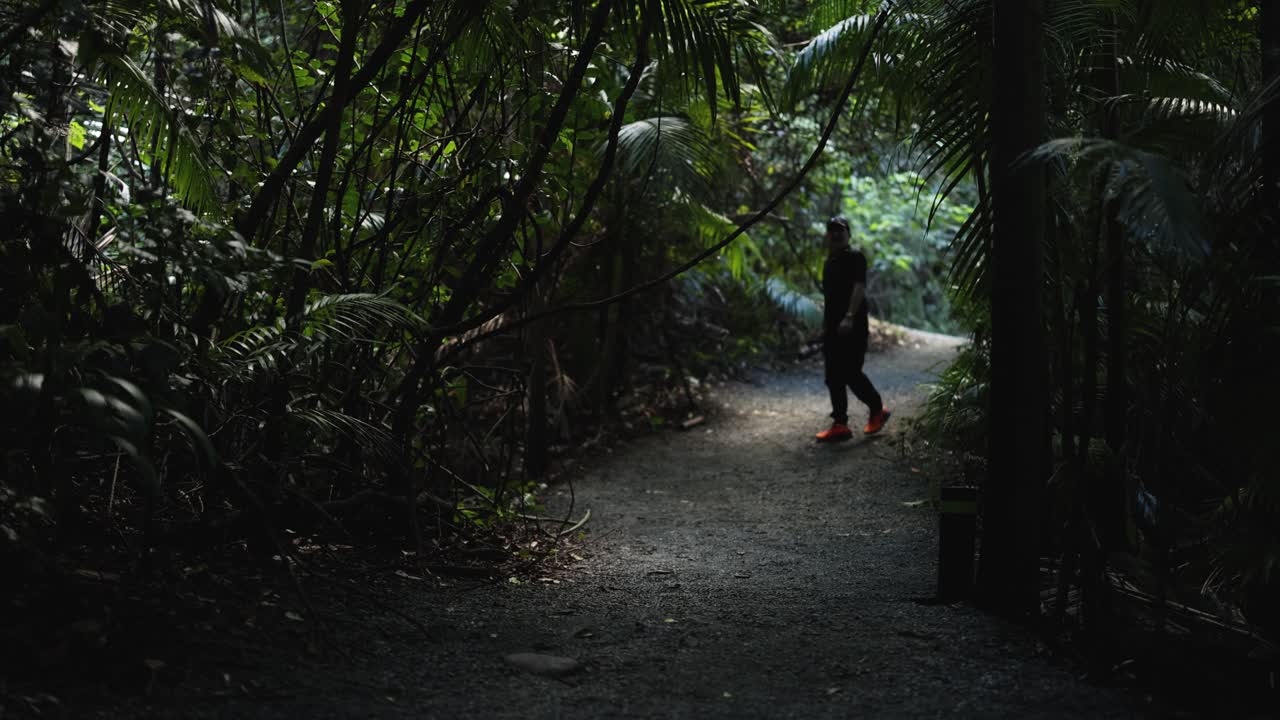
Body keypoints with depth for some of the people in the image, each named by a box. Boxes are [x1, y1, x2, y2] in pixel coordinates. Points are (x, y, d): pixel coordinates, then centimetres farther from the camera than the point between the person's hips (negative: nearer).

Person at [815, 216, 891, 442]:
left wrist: (849, 317, -30)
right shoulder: (830, 261, 18)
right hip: (833, 328, 8)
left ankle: (878, 410, 13)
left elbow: (859, 288, -19)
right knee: (834, 378, 5)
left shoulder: (855, 258, -7)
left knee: (851, 374, -8)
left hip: (852, 328, -8)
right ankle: (840, 424, 8)